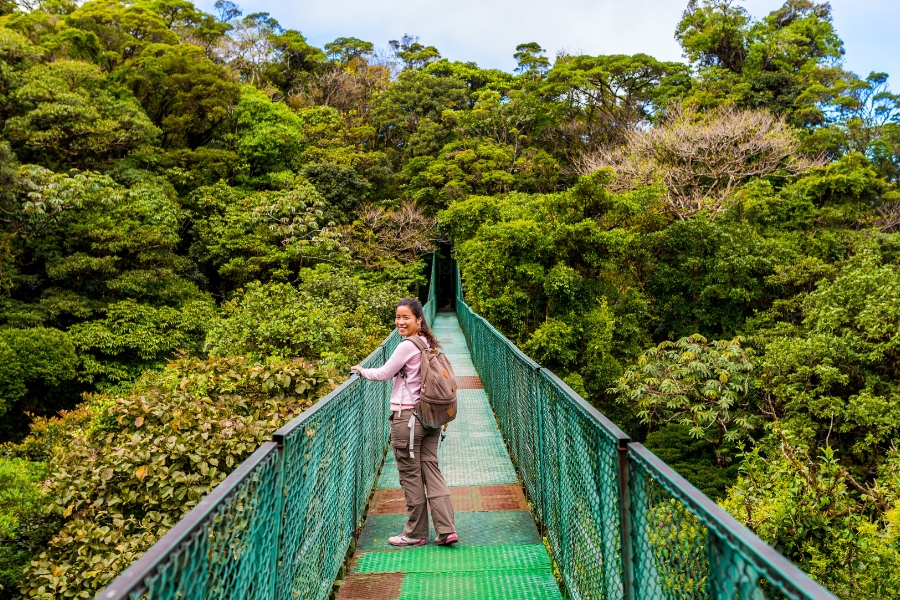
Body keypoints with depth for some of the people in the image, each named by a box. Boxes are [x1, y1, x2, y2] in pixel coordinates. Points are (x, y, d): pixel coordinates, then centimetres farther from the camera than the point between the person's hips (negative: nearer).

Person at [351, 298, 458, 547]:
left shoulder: (408, 346, -16)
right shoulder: (430, 344, 9)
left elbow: (383, 374, -7)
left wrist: (361, 370, 10)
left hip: (407, 417, -8)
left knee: (411, 476, 5)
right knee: (431, 470, 10)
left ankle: (416, 534, 17)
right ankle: (446, 530, 7)